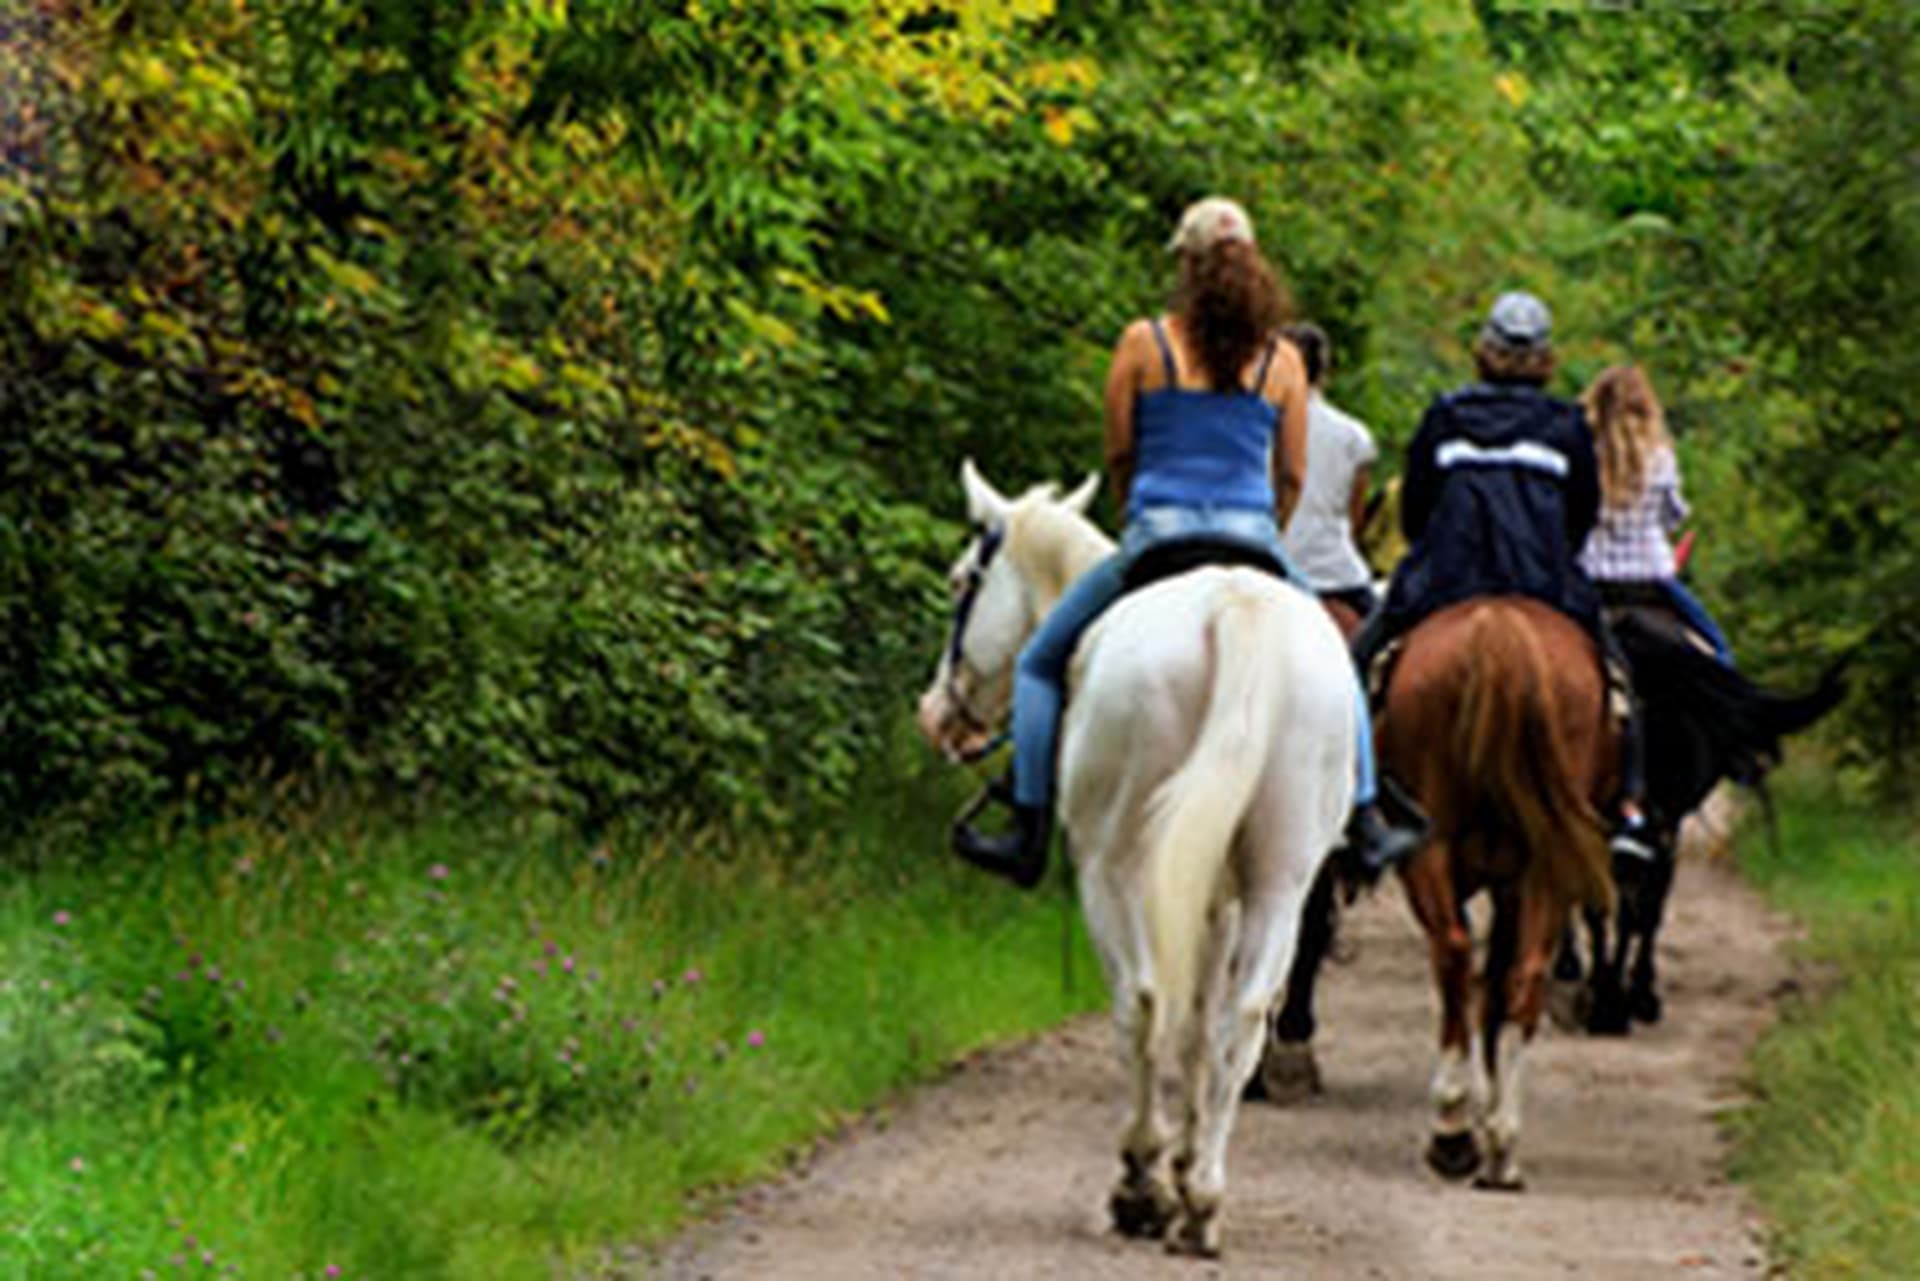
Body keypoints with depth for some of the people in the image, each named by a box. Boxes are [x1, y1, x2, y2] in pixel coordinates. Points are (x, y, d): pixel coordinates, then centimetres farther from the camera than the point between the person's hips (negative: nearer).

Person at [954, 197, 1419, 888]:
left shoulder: (1144, 343, -1)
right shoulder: (1281, 360, 6)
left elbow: (1119, 454, 5)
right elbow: (1293, 475, 9)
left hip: (1158, 533, -2)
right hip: (1254, 542, 2)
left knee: (1040, 663, 15)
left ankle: (1030, 833, 6)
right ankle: (1364, 814, 18)